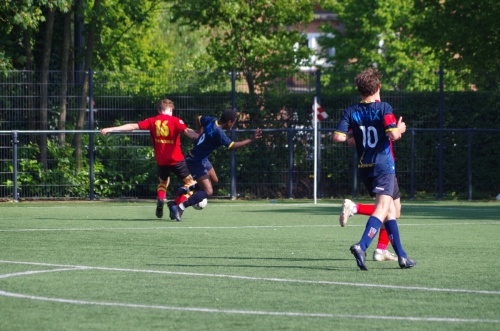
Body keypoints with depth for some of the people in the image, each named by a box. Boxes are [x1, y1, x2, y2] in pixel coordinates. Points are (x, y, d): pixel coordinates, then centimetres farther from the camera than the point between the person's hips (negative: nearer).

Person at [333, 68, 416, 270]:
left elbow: (338, 137, -5)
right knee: (382, 209, -12)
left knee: (390, 209, 16)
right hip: (383, 165, -6)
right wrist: (400, 129, 3)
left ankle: (401, 256, 15)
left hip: (364, 168, 6)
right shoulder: (383, 108, -8)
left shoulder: (351, 112, 3)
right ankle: (361, 246, -34)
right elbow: (393, 134, -19)